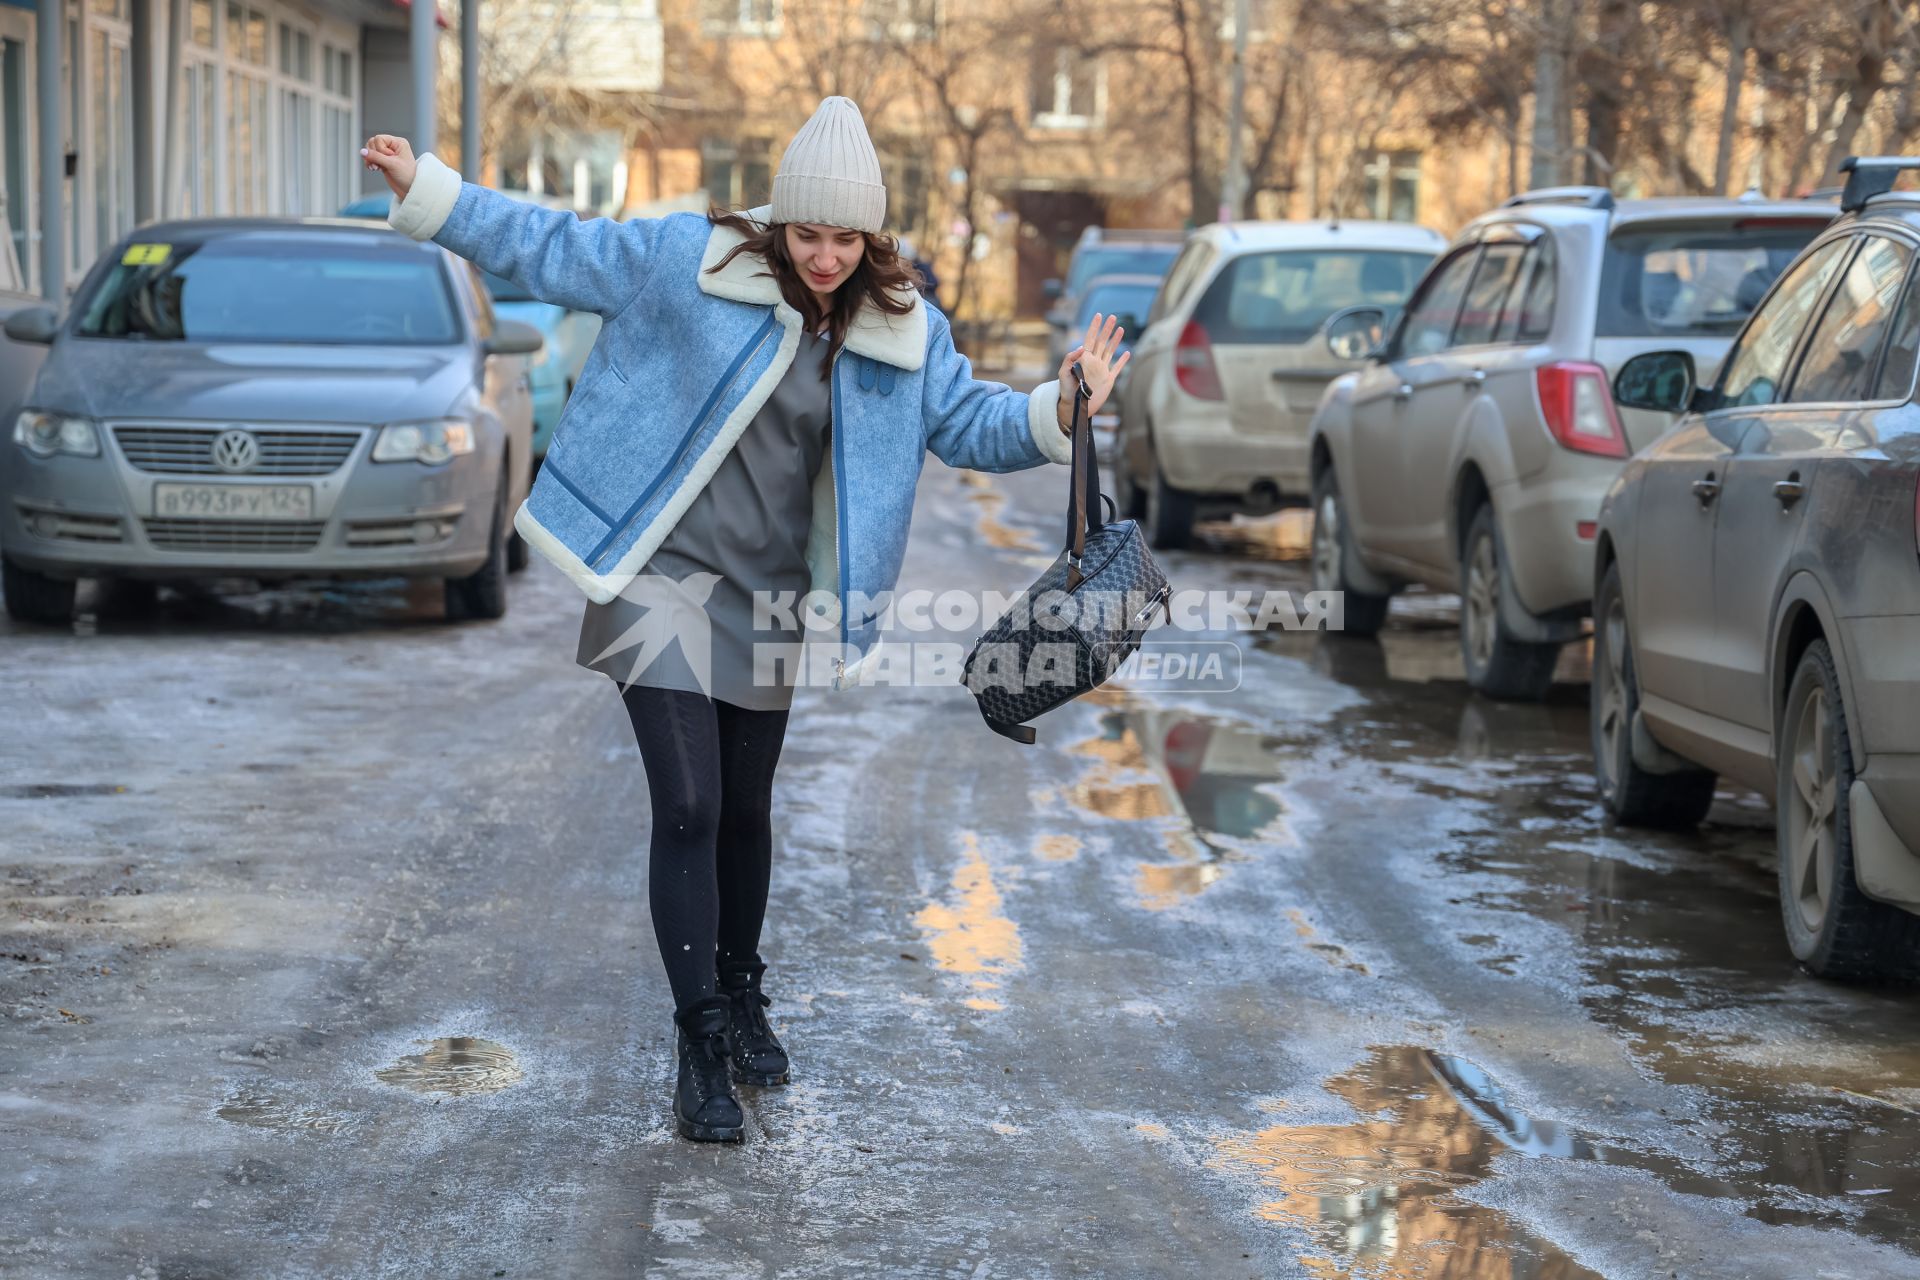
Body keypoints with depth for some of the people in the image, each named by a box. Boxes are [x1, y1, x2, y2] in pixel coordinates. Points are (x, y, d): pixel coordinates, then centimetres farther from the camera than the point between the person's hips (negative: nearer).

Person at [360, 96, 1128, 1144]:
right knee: (689, 808, -11)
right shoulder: (684, 261, -9)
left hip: (768, 596, 4)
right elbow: (549, 250, -3)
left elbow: (971, 424, 7)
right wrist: (426, 190, -6)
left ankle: (740, 994, 39)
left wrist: (1059, 408, -11)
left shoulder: (899, 332, 0)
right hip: (662, 577, -4)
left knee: (746, 809, 16)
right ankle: (700, 1044, -4)